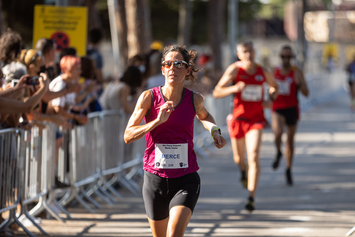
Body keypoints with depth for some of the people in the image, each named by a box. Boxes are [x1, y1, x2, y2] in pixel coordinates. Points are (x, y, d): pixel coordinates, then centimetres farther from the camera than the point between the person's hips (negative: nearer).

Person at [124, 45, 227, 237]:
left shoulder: (194, 99, -1)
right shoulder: (149, 97, -6)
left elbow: (204, 116, 25)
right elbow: (128, 136, -10)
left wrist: (214, 130, 4)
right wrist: (158, 121, -22)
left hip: (186, 179, -1)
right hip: (155, 177, 1)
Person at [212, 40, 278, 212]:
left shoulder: (263, 72, 2)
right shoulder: (235, 70, -6)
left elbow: (274, 87, 24)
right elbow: (216, 92, -9)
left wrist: (271, 99, 3)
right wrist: (234, 89, -26)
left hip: (256, 119, 0)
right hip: (238, 118, 0)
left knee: (254, 157, -17)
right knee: (239, 157, 16)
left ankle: (251, 198, -16)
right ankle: (243, 171, 56)